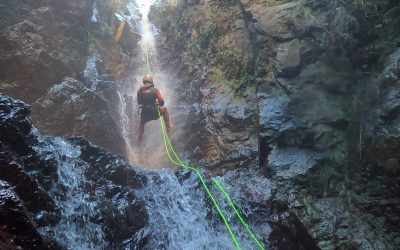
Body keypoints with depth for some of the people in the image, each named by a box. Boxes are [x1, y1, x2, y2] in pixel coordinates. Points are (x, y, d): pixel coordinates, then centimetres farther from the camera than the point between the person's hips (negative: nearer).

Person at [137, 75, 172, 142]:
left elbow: (139, 103, 8)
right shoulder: (155, 90, -9)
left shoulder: (139, 91, -2)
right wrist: (159, 105, 16)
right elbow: (161, 102, -7)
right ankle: (168, 126, 31)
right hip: (155, 113, -2)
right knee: (164, 110, 29)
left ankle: (140, 138, 41)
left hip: (145, 114, 2)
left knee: (142, 123, 35)